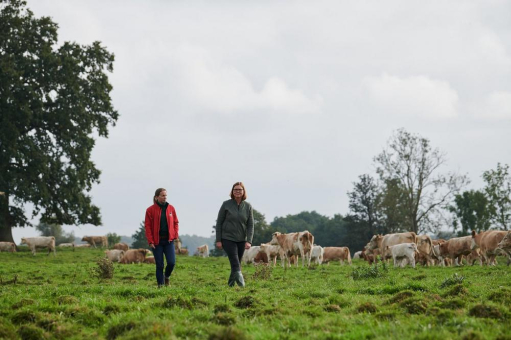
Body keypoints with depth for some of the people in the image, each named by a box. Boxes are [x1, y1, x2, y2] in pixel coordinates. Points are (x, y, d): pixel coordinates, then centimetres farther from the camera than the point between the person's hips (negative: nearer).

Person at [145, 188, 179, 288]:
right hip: (157, 241, -2)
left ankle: (167, 277, 22)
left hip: (169, 240, 2)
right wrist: (150, 241, -11)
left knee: (172, 262, -7)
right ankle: (160, 284, 12)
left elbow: (175, 222, 11)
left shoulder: (171, 208, 7)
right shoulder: (150, 210, -3)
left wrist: (175, 236, -1)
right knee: (159, 265, 1)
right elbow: (148, 226, -5)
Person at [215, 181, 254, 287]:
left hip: (241, 240, 3)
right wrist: (218, 240, -4)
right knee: (235, 264, -16)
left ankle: (231, 284, 21)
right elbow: (219, 222, 0)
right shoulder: (226, 204, -3)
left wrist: (249, 241, -9)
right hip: (228, 239, -3)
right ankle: (241, 283, -25)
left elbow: (250, 225, 2)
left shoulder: (248, 206, 3)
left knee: (236, 264, 8)